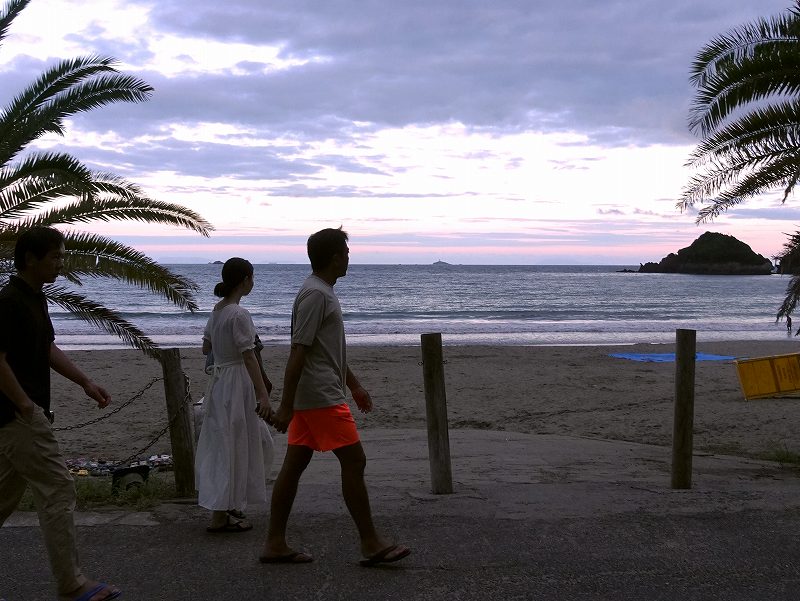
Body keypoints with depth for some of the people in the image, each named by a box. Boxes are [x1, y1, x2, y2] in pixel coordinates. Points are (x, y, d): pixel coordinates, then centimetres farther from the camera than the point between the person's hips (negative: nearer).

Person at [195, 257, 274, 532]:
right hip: (236, 383, -9)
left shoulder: (217, 310, 8)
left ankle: (230, 503, 26)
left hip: (218, 380, 9)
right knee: (232, 447, -1)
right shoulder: (239, 314, -18)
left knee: (256, 440, 19)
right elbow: (249, 357, -22)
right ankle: (220, 516, 5)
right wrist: (263, 396, -22)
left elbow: (206, 347, 16)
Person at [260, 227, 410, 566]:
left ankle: (275, 545, 13)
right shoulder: (315, 295, -16)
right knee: (354, 462, -5)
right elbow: (298, 352, -20)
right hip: (322, 398, -10)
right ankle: (371, 544, 2)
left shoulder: (322, 291, 17)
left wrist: (355, 386, 29)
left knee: (294, 466, 9)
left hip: (312, 398, 10)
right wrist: (286, 407, -21)